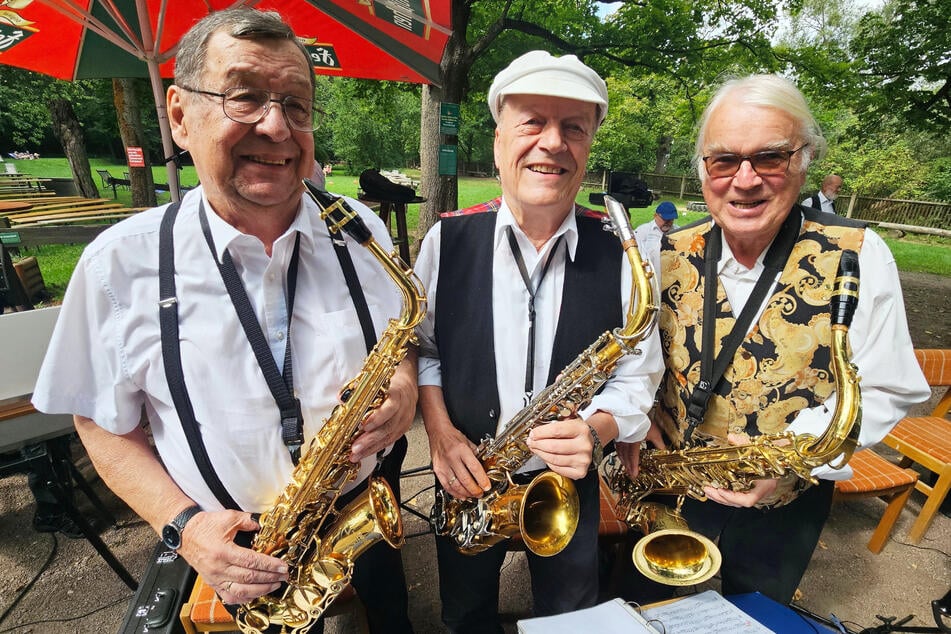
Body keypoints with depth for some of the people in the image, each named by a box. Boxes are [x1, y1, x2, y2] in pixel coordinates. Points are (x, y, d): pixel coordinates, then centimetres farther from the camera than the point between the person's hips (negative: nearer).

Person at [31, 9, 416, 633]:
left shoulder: (361, 230, -10)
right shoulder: (121, 262, -14)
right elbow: (104, 424, -3)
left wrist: (403, 389, -18)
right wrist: (181, 522, -16)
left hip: (371, 512, 2)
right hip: (239, 555, -1)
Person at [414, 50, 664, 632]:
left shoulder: (618, 254, -13)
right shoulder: (448, 240, -12)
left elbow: (638, 378, -8)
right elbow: (419, 347, -1)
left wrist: (596, 429, -26)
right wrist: (439, 431, -13)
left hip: (570, 483, 0)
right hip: (467, 480, 1)